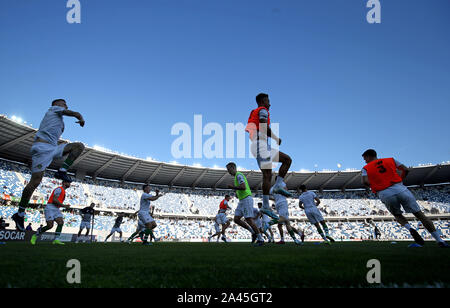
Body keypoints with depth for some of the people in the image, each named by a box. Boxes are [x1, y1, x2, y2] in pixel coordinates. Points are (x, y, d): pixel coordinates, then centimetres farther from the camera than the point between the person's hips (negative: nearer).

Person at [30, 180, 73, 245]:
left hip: (56, 209, 9)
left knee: (61, 222, -13)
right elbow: (54, 200, -18)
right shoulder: (59, 189, -6)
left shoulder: (63, 191, 23)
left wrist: (65, 206, 13)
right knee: (50, 225, -14)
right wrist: (64, 205, -15)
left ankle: (56, 240, -17)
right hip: (50, 208, -9)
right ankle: (35, 236, 9)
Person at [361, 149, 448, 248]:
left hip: (385, 194, -1)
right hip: (400, 189, 1)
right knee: (418, 213, 10)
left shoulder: (365, 168, 10)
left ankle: (410, 229, -6)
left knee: (397, 215, 23)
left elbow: (365, 182, -7)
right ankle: (439, 240, 6)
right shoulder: (391, 160, 19)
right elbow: (405, 170, 11)